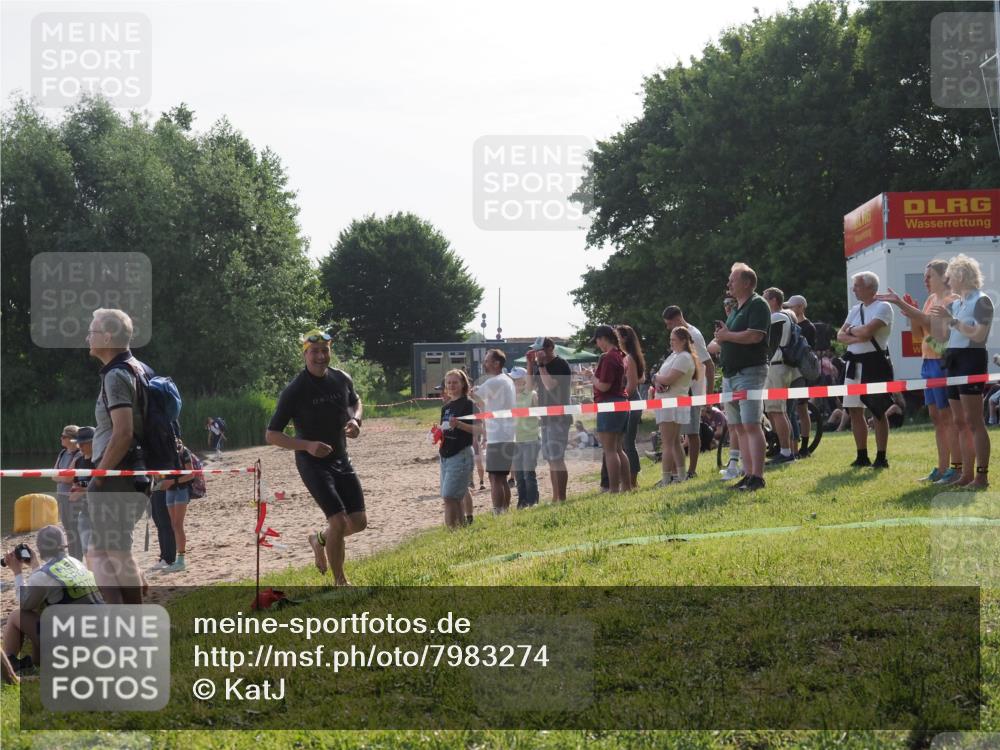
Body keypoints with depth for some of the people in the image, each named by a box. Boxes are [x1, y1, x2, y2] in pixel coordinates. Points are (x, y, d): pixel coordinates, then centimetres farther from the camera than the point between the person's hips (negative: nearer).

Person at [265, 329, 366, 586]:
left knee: (359, 522, 3)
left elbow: (355, 401, 22)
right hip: (312, 462, -6)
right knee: (339, 522, -15)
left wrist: (355, 420, -2)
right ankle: (340, 582, 3)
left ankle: (319, 539, 33)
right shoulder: (295, 390, -16)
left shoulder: (342, 379, -1)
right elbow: (271, 435, -13)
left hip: (341, 459, 6)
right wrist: (307, 445, -27)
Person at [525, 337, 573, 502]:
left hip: (558, 418, -9)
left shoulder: (560, 365, -11)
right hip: (546, 418, 9)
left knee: (557, 458, -12)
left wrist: (541, 364, -19)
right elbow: (530, 386, 10)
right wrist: (530, 365, 2)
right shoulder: (540, 366, 13)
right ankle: (555, 498, 13)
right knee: (551, 459, 9)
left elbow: (550, 385, -23)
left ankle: (562, 498, -11)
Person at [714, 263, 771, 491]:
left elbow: (754, 336, -20)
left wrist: (727, 336, -8)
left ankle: (757, 477, -15)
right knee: (737, 427, 7)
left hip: (750, 371, -10)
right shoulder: (735, 309, 22)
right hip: (730, 373, 10)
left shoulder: (757, 305, -7)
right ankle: (748, 474, 9)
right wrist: (722, 336, 4)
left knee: (751, 425, -14)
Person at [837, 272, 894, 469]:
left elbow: (867, 331, -21)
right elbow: (840, 336, 7)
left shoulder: (882, 307, -8)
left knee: (878, 412, -3)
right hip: (854, 363, 8)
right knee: (854, 411, 9)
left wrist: (851, 330, -3)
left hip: (874, 362, -8)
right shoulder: (855, 310, 15)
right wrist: (857, 337, -12)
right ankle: (862, 457, 17)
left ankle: (881, 458, 2)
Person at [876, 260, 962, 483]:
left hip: (943, 362, -9)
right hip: (928, 362, 9)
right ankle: (942, 468, 15)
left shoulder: (951, 299, -10)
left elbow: (930, 321, -25)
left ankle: (957, 468, -6)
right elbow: (918, 334, 18)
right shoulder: (930, 299, 16)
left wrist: (901, 304, -27)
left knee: (948, 416, -8)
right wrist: (910, 312, 1)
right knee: (936, 417, 10)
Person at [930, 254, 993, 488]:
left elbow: (979, 335, -18)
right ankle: (967, 474, 11)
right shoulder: (954, 304, 16)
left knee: (973, 421, -11)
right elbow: (940, 335, 19)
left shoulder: (981, 301, -6)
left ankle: (982, 476, -11)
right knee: (959, 422, 8)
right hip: (954, 361, 9)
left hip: (971, 360, -9)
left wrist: (952, 320, -17)